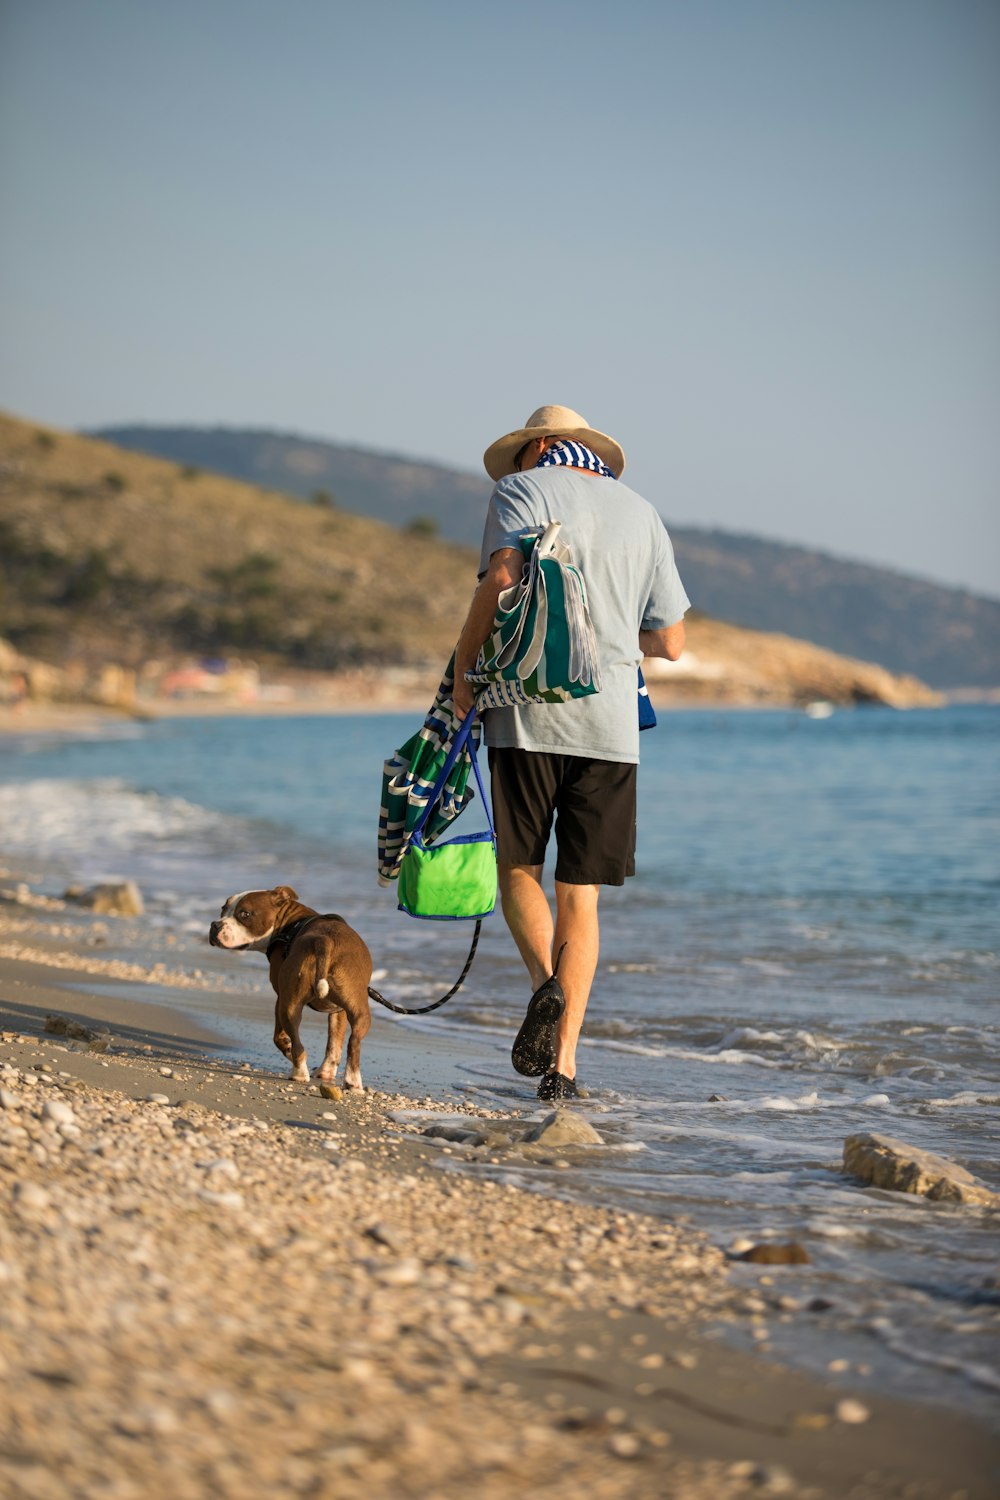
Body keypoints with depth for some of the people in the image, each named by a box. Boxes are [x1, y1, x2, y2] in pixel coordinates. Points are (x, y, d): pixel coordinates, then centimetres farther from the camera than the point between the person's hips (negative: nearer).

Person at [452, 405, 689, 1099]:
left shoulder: (522, 488, 5)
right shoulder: (642, 513, 17)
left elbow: (503, 577, -14)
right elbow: (671, 641, 16)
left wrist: (465, 667, -4)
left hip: (530, 714, -3)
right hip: (611, 724, 3)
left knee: (519, 867, 12)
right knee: (580, 893, 6)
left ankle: (546, 983, -16)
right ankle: (563, 1064, 0)